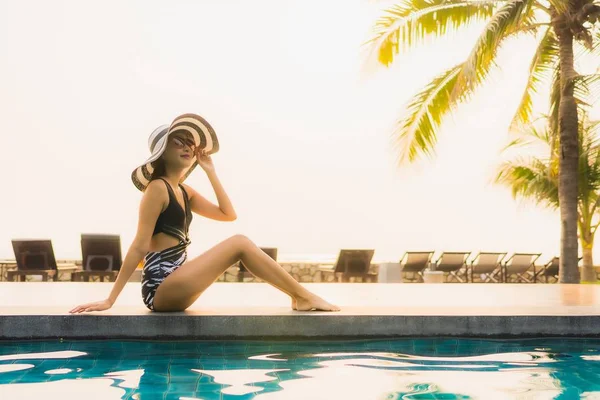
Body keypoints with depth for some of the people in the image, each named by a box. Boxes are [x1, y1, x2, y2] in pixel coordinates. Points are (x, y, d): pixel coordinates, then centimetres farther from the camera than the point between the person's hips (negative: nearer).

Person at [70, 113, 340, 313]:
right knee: (239, 243, -15)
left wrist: (210, 171, 9)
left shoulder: (184, 192, 16)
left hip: (174, 283, 9)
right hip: (160, 288, -9)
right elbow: (139, 247, -13)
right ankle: (303, 297, -7)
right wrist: (110, 300, -16)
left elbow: (228, 214, 11)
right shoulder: (157, 188, -10)